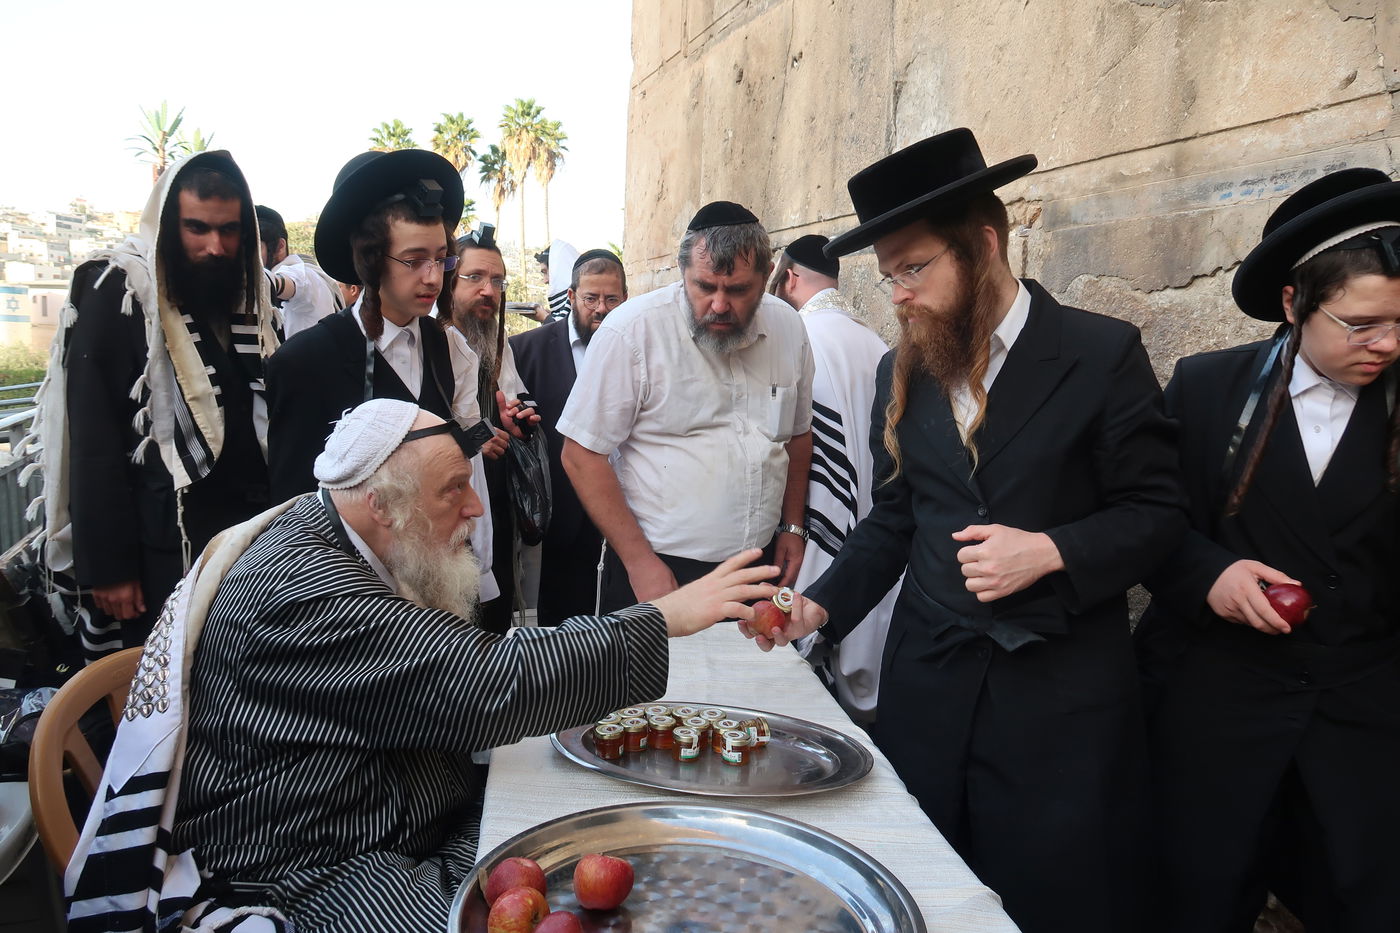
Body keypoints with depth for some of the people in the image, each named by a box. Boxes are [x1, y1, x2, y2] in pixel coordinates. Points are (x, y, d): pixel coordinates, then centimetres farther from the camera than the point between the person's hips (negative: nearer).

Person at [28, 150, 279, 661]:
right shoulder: (118, 294, -10)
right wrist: (107, 567, -14)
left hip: (247, 536, 5)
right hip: (162, 545, -5)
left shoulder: (248, 298, 8)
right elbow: (94, 440, -12)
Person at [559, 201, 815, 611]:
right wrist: (639, 561, -14)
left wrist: (793, 527, 11)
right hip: (656, 568, -4)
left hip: (757, 566, 4)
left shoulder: (788, 328, 1)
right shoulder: (632, 330, -14)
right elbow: (582, 454, -12)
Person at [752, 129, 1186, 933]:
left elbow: (1157, 511, -4)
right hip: (928, 686, 4)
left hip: (1061, 694, -3)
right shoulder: (903, 373, 7)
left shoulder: (1102, 353, -7)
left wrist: (1049, 551, -19)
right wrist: (823, 606, -1)